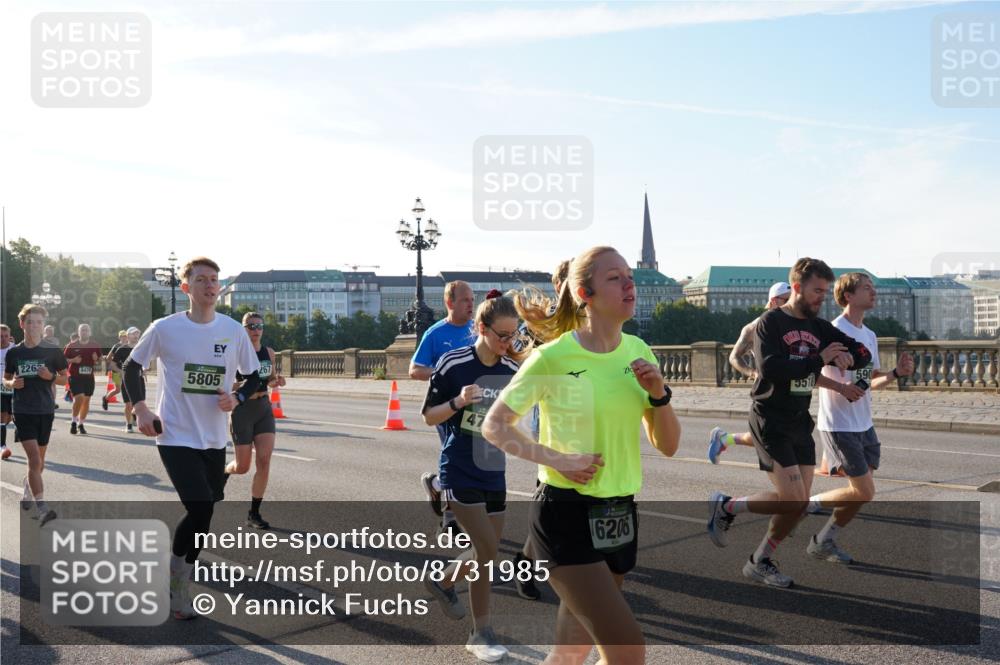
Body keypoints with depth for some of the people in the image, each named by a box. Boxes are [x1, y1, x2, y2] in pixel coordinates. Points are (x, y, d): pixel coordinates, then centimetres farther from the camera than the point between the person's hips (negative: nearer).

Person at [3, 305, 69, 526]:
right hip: (22, 411, -1)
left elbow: (64, 379, 7)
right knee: (34, 459, -14)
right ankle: (42, 508, -15)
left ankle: (28, 491, 43)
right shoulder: (14, 353, 1)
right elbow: (5, 379, 13)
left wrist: (50, 377, -13)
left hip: (45, 411, 2)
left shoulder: (52, 351, -1)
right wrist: (12, 383, -10)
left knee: (39, 462, 14)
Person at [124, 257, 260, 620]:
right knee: (200, 510, -17)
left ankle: (177, 588, 33)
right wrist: (141, 409, -5)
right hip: (176, 437, -4)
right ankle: (175, 584, 8)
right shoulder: (165, 328, -7)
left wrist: (236, 398, -9)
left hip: (214, 440, 4)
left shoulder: (233, 330, 0)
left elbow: (254, 376, 10)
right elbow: (132, 366, 6)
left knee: (202, 513, 11)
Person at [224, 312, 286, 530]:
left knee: (264, 461, -7)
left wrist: (277, 381, -3)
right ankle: (224, 472, 43)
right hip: (242, 409, -4)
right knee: (242, 466, 5)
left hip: (264, 409, 4)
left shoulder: (269, 352, 5)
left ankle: (254, 513, 4)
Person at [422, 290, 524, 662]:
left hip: (494, 472, 6)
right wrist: (458, 401, -26)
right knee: (486, 548, -11)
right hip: (460, 472, -6)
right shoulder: (453, 364, -14)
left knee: (488, 550, 11)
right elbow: (428, 417, -7)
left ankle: (443, 583, 41)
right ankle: (481, 633, 6)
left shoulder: (512, 369, -1)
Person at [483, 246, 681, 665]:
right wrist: (556, 458, -16)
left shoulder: (637, 351, 5)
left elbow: (667, 445, 8)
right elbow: (494, 426, -4)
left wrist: (659, 394, -10)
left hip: (618, 515, 6)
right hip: (565, 514, -6)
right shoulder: (553, 357, -12)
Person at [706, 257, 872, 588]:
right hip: (770, 421, -7)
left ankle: (760, 561, 22)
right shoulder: (771, 323, -10)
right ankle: (725, 506, 8)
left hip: (800, 423, 7)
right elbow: (771, 368, -25)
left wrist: (843, 358, -12)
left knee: (800, 503, 6)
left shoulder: (820, 327, 11)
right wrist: (819, 359, -19)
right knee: (791, 499, -14)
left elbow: (863, 354, 10)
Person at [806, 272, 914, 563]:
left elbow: (872, 381, 18)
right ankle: (807, 504, 12)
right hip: (838, 426, -9)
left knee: (861, 491, 10)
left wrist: (896, 373, -1)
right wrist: (840, 387, -32)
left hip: (864, 425, 9)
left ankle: (823, 542, 23)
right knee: (864, 492, -8)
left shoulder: (869, 335, 12)